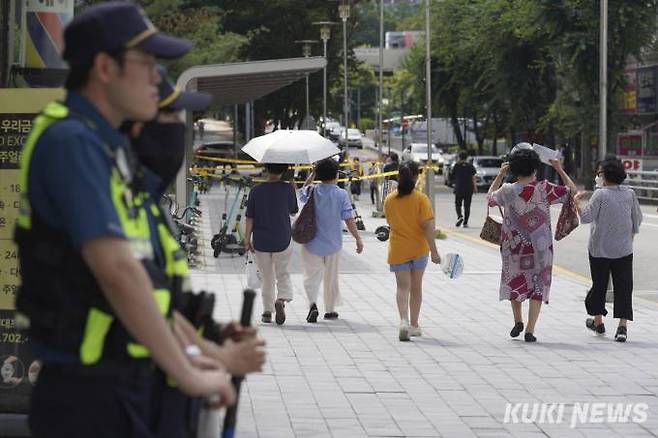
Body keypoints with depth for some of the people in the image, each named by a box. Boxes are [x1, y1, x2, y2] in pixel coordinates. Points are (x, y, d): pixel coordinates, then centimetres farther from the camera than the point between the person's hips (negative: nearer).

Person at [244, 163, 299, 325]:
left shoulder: (256, 191, -5)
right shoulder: (287, 188, -9)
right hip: (282, 241, -1)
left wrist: (247, 240, 5)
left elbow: (250, 218, -4)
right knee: (283, 275, 14)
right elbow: (293, 210, 6)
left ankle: (267, 312, 19)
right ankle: (281, 300, -14)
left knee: (267, 278, 16)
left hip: (261, 242, 1)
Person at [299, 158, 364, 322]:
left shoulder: (312, 191, -7)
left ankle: (312, 303, -21)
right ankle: (330, 310, 25)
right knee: (331, 278, 16)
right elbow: (349, 219, -12)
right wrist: (358, 239, -4)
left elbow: (301, 193, 18)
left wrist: (311, 176, 18)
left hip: (312, 243, 0)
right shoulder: (341, 194, -11)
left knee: (312, 275, 4)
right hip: (333, 244, 0)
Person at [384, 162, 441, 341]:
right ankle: (414, 325, 23)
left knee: (403, 287, 1)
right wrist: (434, 251, -12)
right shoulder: (421, 199, -12)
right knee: (416, 287, 14)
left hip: (397, 249, 1)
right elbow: (427, 226, -15)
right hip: (419, 249, -1)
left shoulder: (389, 200, -4)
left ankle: (404, 320, -23)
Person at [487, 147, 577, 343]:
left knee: (514, 282, 23)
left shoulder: (507, 191, -8)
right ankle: (530, 330, -1)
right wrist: (559, 169, 9)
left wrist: (500, 175, 19)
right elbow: (572, 190, 0)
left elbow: (490, 198, 13)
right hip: (540, 247, -1)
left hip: (514, 245, 1)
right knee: (538, 286, 6)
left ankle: (518, 321, 23)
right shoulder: (544, 189, -11)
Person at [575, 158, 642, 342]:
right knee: (623, 287, 2)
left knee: (599, 285, 14)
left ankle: (597, 321, 27)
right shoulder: (630, 194, -1)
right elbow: (637, 219, 6)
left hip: (599, 249, -2)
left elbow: (586, 217, -17)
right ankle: (622, 326, -9)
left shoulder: (601, 195, -14)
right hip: (623, 249, 2)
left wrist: (577, 202, -3)